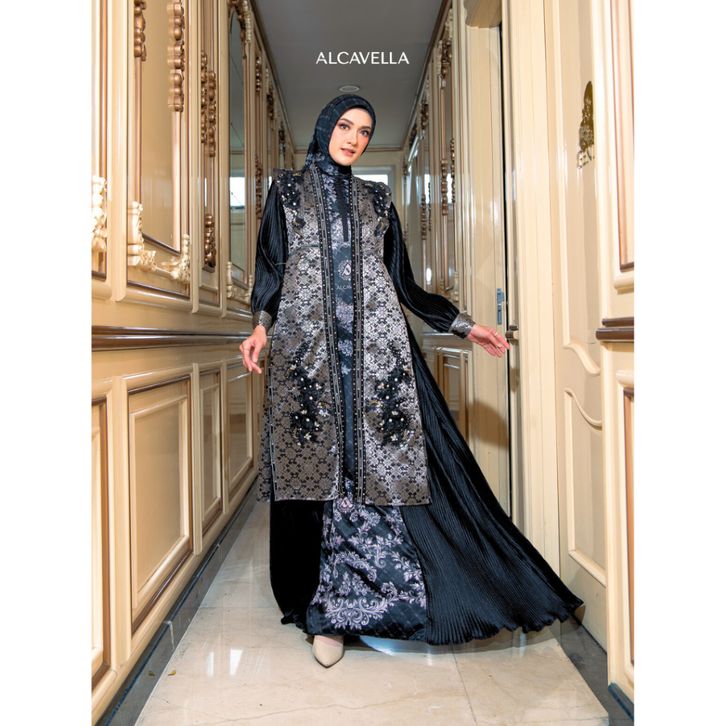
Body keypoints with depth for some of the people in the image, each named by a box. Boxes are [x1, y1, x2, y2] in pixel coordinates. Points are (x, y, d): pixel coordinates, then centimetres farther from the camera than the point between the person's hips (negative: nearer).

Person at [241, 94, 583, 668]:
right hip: (309, 343, -1)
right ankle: (328, 608, 4)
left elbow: (403, 282, 17)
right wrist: (261, 325, -9)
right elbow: (271, 266, 9)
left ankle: (343, 601, 6)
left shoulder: (376, 199, 19)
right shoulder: (288, 189, 16)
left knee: (380, 461, -6)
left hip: (377, 343, 2)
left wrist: (464, 325, 12)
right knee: (323, 463, -5)